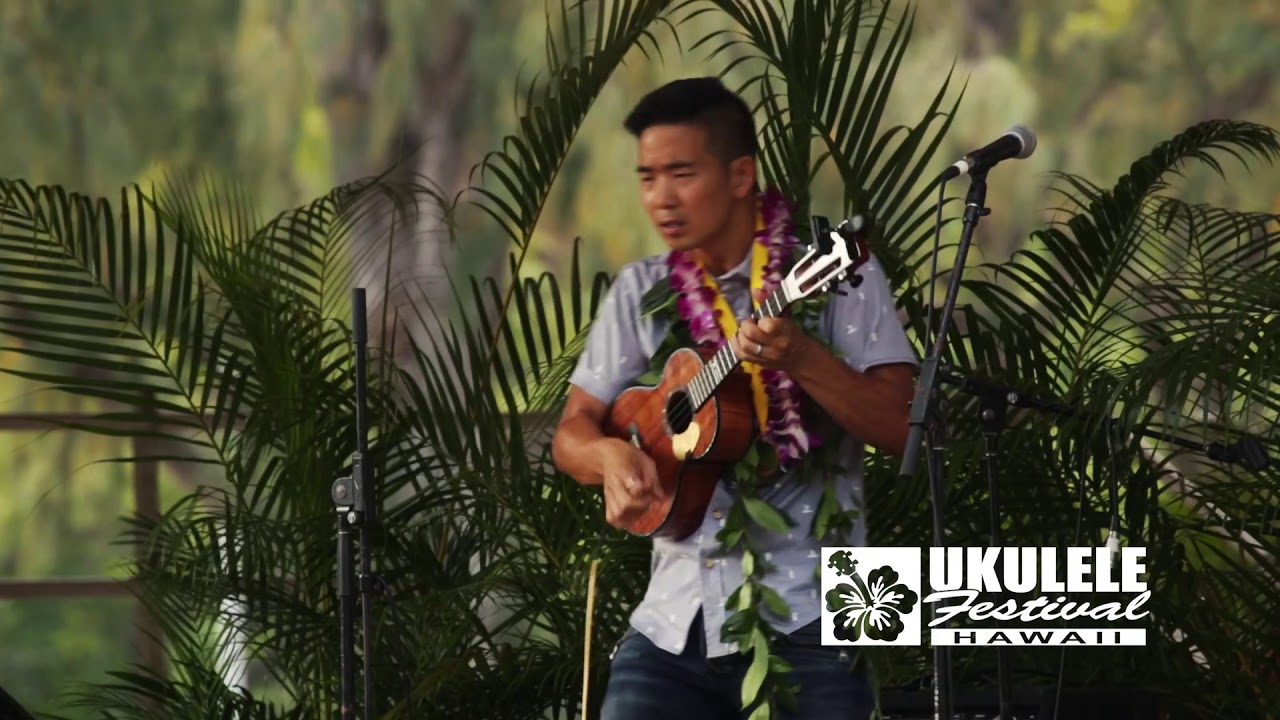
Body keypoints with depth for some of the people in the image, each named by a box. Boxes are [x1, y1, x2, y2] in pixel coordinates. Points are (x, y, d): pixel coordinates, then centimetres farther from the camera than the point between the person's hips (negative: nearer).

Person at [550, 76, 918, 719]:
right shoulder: (641, 292, 11)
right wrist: (611, 455, -12)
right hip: (675, 622, 3)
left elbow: (903, 430, -8)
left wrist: (800, 359, -23)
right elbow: (571, 434, 11)